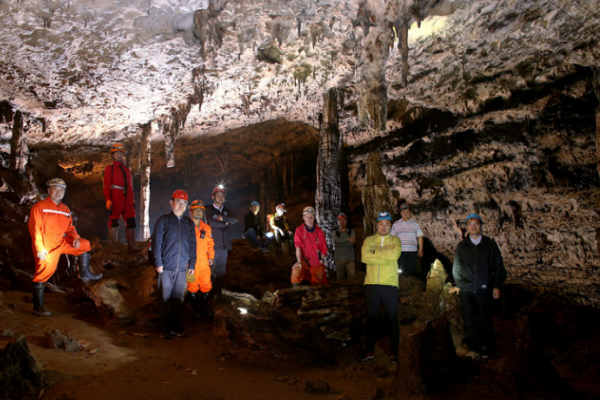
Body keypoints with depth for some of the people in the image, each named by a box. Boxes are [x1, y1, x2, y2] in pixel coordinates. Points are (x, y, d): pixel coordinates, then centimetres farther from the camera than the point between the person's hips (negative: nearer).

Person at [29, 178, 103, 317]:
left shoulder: (65, 210, 15)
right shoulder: (39, 206, -7)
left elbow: (70, 227, 20)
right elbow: (35, 228, -13)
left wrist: (75, 238, -2)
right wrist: (40, 248, -20)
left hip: (61, 242, 7)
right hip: (46, 245, -7)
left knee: (85, 244, 8)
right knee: (44, 271, -13)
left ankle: (85, 274, 20)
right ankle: (38, 307, -6)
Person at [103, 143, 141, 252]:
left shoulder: (127, 170, 21)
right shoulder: (109, 168, 7)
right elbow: (107, 185, -1)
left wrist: (133, 200, 16)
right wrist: (107, 199, -12)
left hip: (127, 200, 5)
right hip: (115, 200, -5)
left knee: (131, 222, -2)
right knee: (113, 222, 0)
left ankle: (131, 246, -1)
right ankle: (113, 246, 6)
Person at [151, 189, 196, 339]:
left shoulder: (189, 223, 12)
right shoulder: (163, 221, 1)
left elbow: (192, 246, 15)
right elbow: (156, 243, -1)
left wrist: (192, 265, 10)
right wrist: (158, 263, -7)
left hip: (182, 268, 3)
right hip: (166, 267, -3)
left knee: (178, 299, 8)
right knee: (165, 298, 1)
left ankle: (177, 327, 17)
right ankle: (165, 329, 9)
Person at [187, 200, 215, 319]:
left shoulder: (206, 227, 12)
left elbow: (210, 243, 19)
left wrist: (211, 256, 10)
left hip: (204, 262, 4)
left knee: (206, 286, 5)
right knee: (192, 287, 3)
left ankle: (204, 309, 21)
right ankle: (196, 310, 17)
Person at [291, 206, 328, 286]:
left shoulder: (319, 231, 5)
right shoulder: (299, 230, -6)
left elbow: (324, 247, 12)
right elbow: (298, 246, -16)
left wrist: (322, 259, 1)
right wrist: (299, 261, -25)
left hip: (318, 263, 4)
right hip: (305, 261, -4)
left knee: (320, 284, 8)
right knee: (296, 271, -33)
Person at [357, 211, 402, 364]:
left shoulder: (395, 240, 7)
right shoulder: (369, 240, 10)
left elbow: (395, 254, -15)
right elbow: (365, 256, -9)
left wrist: (375, 252, -8)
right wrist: (385, 257, -13)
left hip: (390, 284, -1)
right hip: (371, 284, 1)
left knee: (392, 318, 5)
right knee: (371, 318, 9)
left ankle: (393, 350, 16)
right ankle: (369, 350, 20)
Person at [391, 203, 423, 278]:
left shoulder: (416, 224, 12)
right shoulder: (395, 224, 11)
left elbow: (420, 237, 11)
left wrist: (420, 249, 3)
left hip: (412, 252, 0)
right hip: (400, 252, 0)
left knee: (412, 270, -2)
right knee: (400, 270, -3)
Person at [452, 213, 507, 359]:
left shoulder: (490, 244, 5)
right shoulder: (461, 246, 9)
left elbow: (499, 267, 7)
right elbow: (456, 268, 15)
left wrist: (496, 286, 1)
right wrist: (459, 284, 9)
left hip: (484, 290, -1)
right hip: (466, 291, 1)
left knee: (486, 321, 3)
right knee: (469, 322, 4)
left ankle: (488, 348, 19)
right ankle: (473, 348, 17)